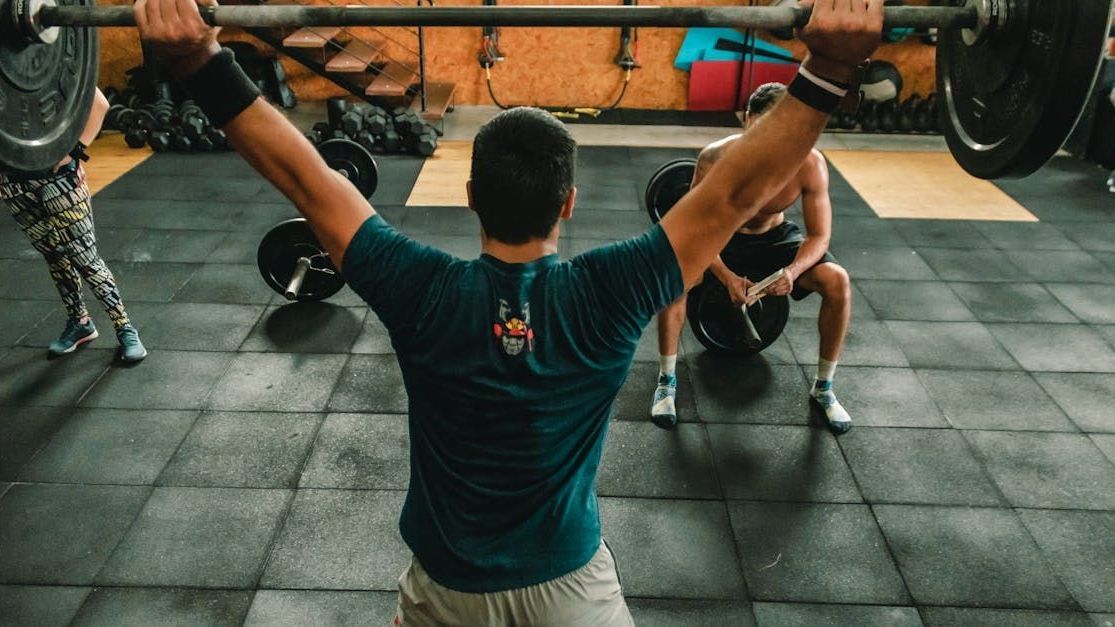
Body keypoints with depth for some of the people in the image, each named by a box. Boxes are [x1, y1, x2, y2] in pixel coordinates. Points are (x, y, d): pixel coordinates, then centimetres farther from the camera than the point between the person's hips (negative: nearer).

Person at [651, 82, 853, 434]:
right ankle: (667, 381, -14)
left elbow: (820, 235, -17)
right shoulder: (717, 158, -31)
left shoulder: (809, 163, -26)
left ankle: (823, 388, -1)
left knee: (838, 282, -22)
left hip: (776, 237, 2)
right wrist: (727, 278, -38)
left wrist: (793, 271, -38)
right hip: (722, 238, -1)